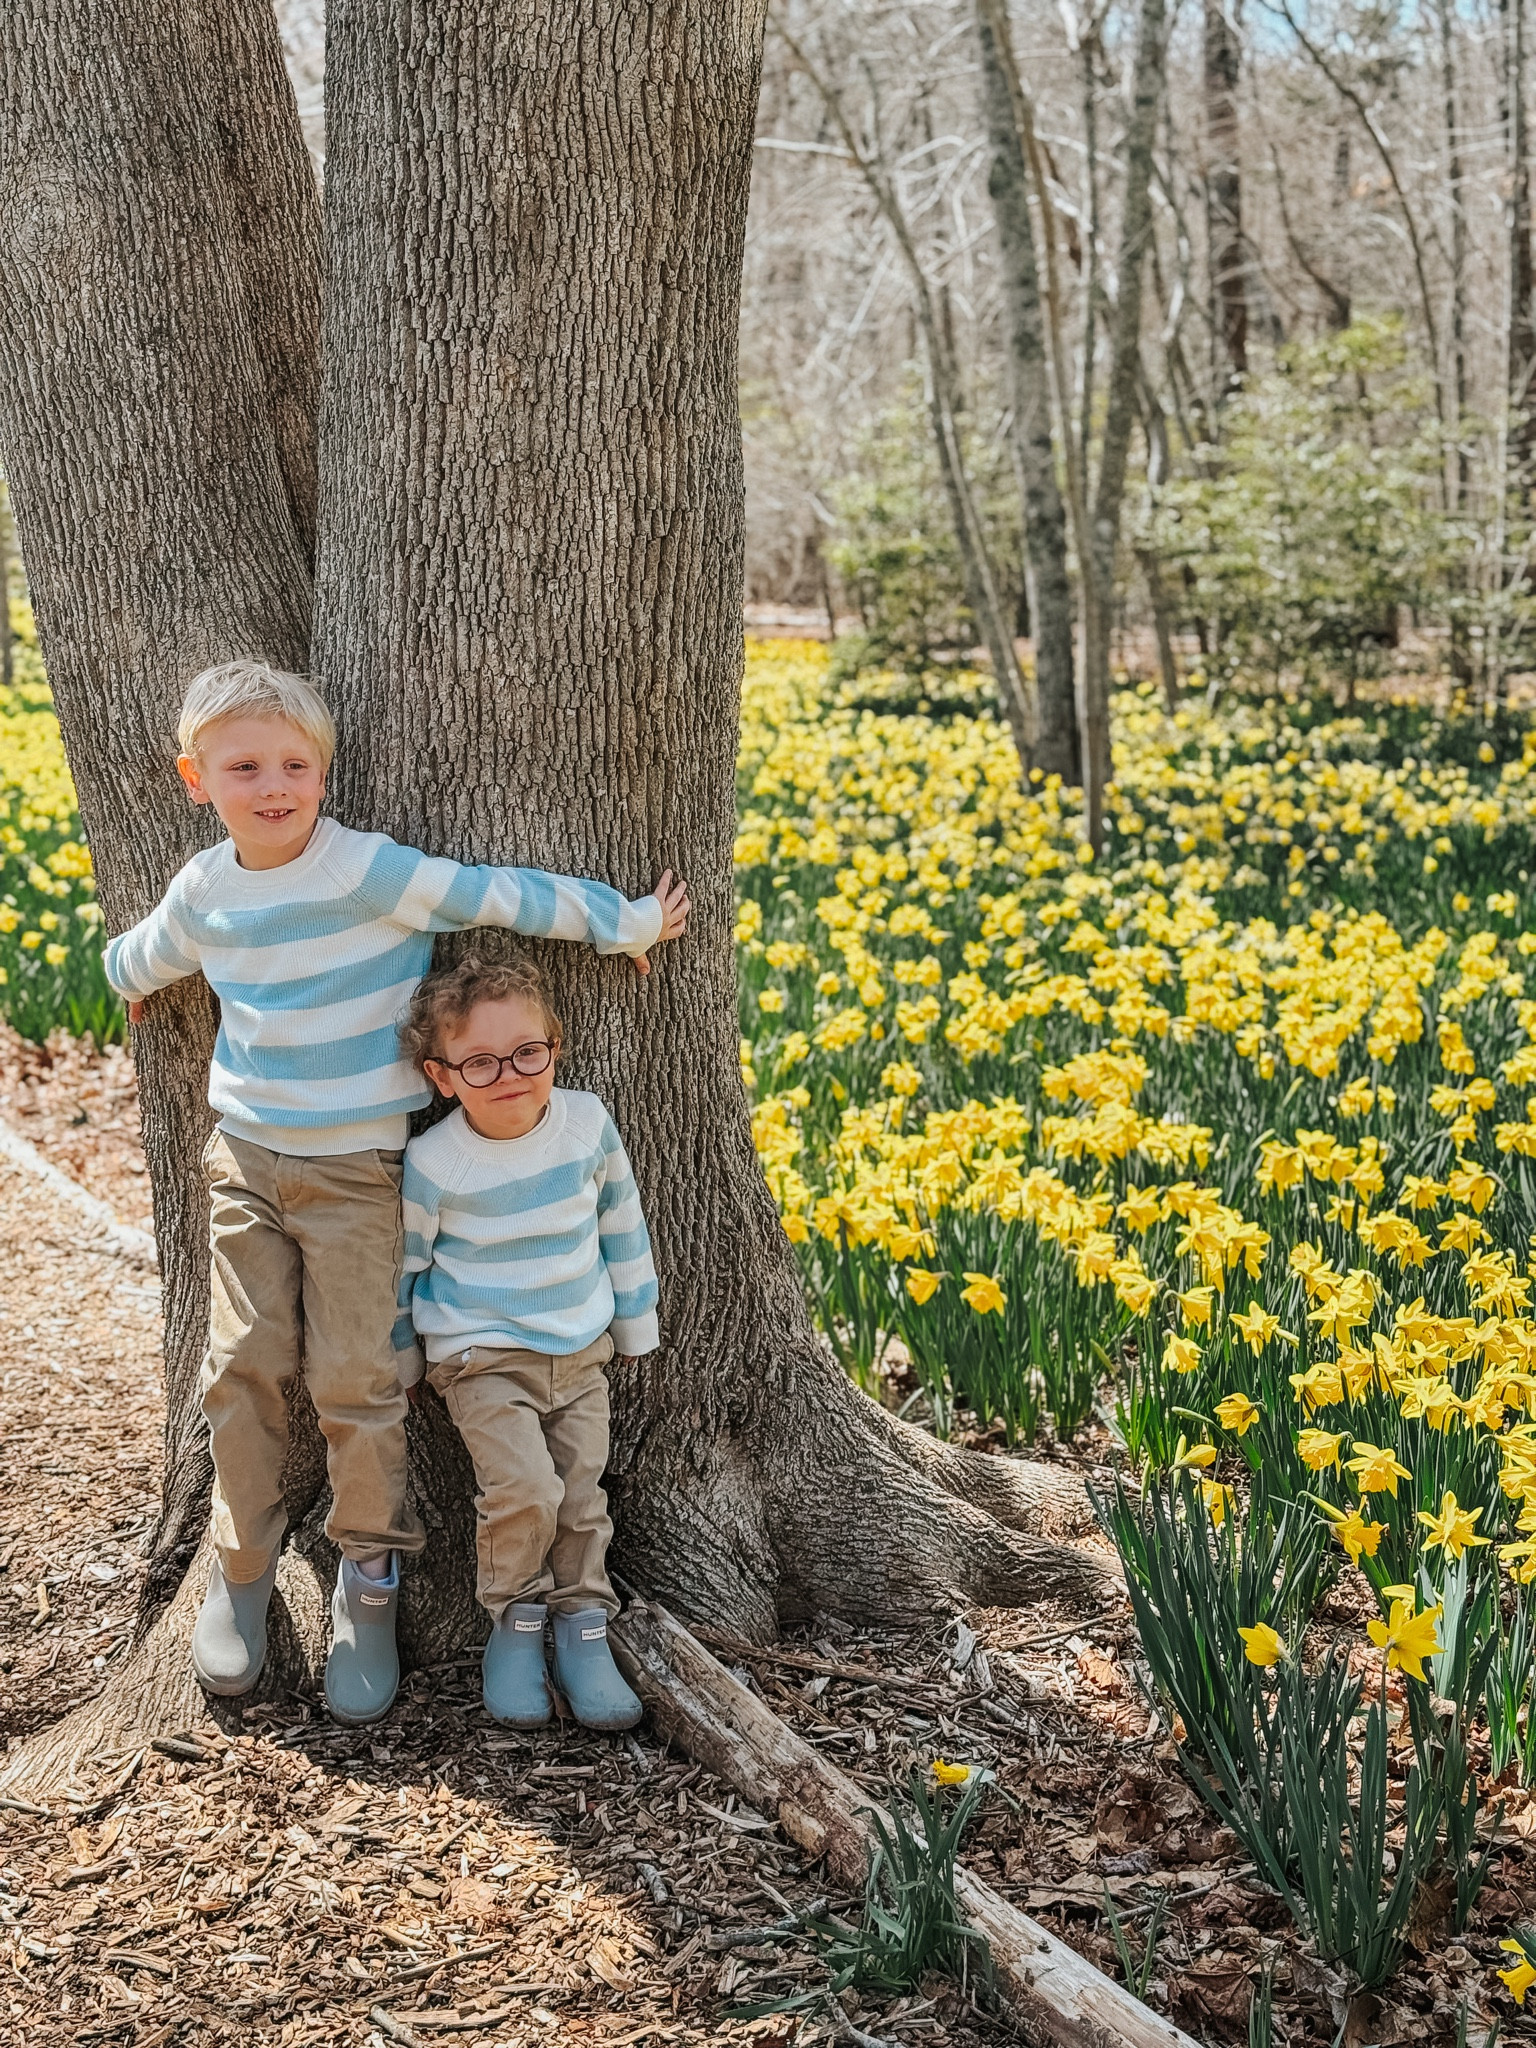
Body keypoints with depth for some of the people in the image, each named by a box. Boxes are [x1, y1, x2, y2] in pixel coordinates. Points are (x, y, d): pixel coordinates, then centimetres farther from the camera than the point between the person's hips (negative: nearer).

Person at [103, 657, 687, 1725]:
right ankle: (244, 1565, 23)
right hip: (246, 1158, 4)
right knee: (245, 1367, 4)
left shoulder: (369, 871, -17)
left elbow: (508, 898, -15)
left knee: (357, 1380, -3)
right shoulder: (204, 892, 0)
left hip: (358, 1166, -4)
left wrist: (631, 921, -9)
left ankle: (371, 1576, 16)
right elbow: (139, 959, 24)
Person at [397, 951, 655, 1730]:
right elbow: (400, 1264, -3)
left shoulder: (587, 1124, -8)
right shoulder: (434, 1163, -18)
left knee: (582, 1497, 1)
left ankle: (583, 1627, 20)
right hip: (483, 1359, -4)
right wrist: (398, 1365, 6)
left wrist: (635, 1327, 14)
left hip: (581, 1352, 4)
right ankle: (514, 1622, 4)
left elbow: (623, 1229, 7)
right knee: (524, 1490, -19)